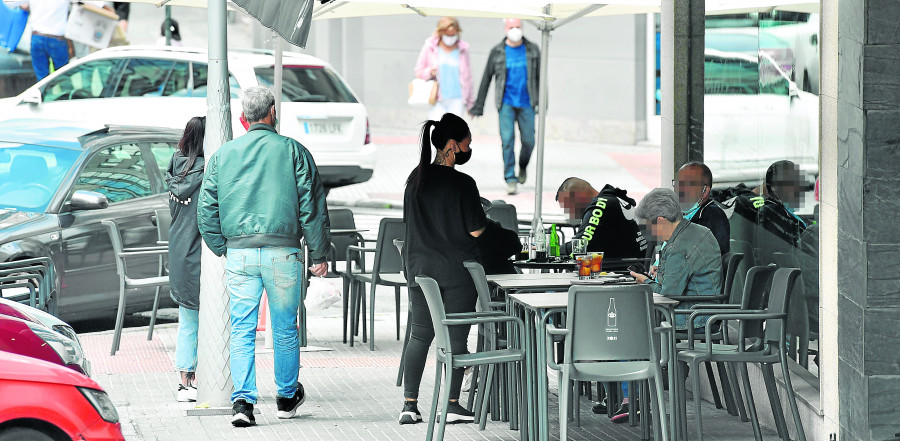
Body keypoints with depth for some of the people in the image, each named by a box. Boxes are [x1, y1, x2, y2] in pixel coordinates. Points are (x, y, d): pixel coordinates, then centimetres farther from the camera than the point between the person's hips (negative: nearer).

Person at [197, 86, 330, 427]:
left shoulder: (223, 155, 7)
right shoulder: (293, 151, 1)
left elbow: (206, 210, 8)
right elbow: (313, 207, 0)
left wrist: (222, 249, 18)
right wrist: (319, 254, 5)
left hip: (239, 253, 1)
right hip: (282, 251, -1)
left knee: (242, 329, 3)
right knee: (285, 328, 12)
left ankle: (243, 400, -9)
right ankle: (287, 397, 25)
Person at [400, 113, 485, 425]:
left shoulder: (416, 178, 3)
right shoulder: (463, 183, -15)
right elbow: (476, 230, -12)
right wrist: (481, 216, 7)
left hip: (420, 267, 5)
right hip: (457, 270, -5)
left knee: (420, 334, 10)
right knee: (456, 337, 4)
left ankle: (409, 405, 6)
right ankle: (452, 405, 7)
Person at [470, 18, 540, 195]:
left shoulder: (532, 50, 4)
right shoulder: (497, 52, 1)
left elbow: (540, 77, 9)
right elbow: (486, 79, 5)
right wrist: (478, 106, 4)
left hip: (526, 103, 1)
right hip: (506, 103, -1)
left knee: (528, 141, 3)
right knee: (507, 140, -10)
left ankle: (523, 166, 34)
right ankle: (510, 179, -6)